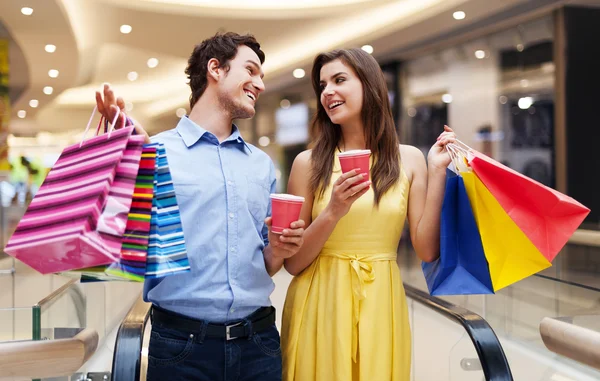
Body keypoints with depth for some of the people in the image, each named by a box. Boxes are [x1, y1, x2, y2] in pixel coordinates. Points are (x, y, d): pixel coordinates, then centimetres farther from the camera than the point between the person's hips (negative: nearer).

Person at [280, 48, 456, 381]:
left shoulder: (409, 160, 1)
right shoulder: (309, 163, -3)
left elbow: (427, 250, -4)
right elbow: (292, 262, -3)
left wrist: (437, 172, -7)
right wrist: (333, 213, -18)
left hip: (380, 306, 1)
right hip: (319, 306, -1)